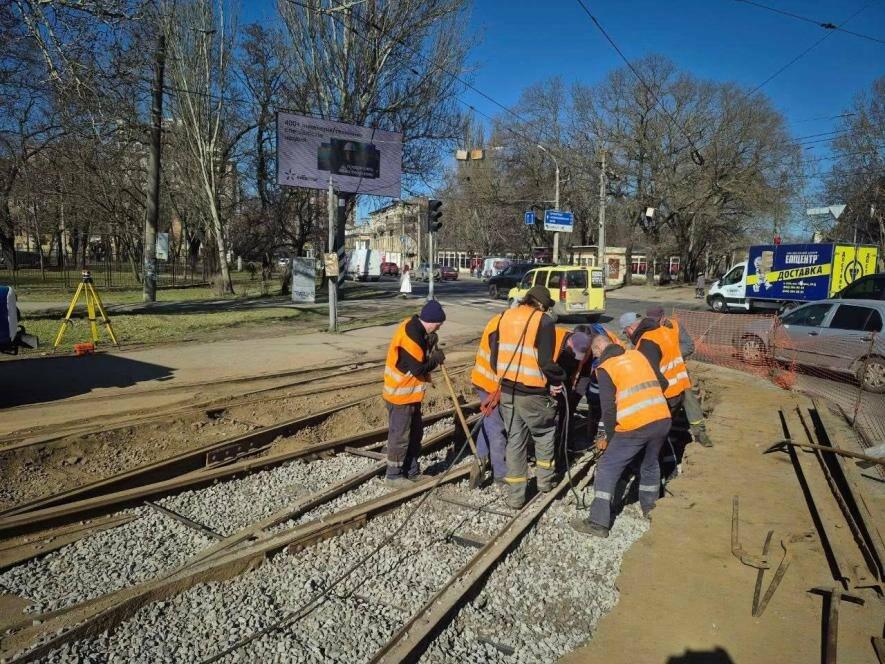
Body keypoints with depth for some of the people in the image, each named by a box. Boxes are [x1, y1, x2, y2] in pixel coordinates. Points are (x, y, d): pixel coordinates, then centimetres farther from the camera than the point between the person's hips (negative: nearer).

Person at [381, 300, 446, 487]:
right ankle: (394, 475, 17)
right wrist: (436, 359, -10)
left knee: (416, 433, 18)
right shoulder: (410, 337, -27)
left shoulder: (414, 327, 3)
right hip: (400, 395, -10)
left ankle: (412, 471, 31)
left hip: (411, 393, 10)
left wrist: (430, 345, -7)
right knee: (400, 436, 2)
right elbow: (419, 369, -26)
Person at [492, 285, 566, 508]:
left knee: (515, 439, 14)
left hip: (506, 390, 5)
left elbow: (495, 352, 10)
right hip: (532, 392, -5)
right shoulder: (543, 321, -10)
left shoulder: (505, 316, 7)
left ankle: (515, 495, 17)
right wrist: (557, 381, 0)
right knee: (544, 433, 21)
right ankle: (545, 480, 32)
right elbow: (545, 361, -17)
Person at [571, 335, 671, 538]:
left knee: (607, 469, 5)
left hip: (635, 427, -6)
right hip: (663, 420, 6)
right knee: (650, 464, 28)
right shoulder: (638, 355, 15)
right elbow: (663, 383, 19)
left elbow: (608, 407, -5)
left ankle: (598, 523, 5)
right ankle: (650, 511, 43)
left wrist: (610, 437, 8)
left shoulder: (605, 368, -1)